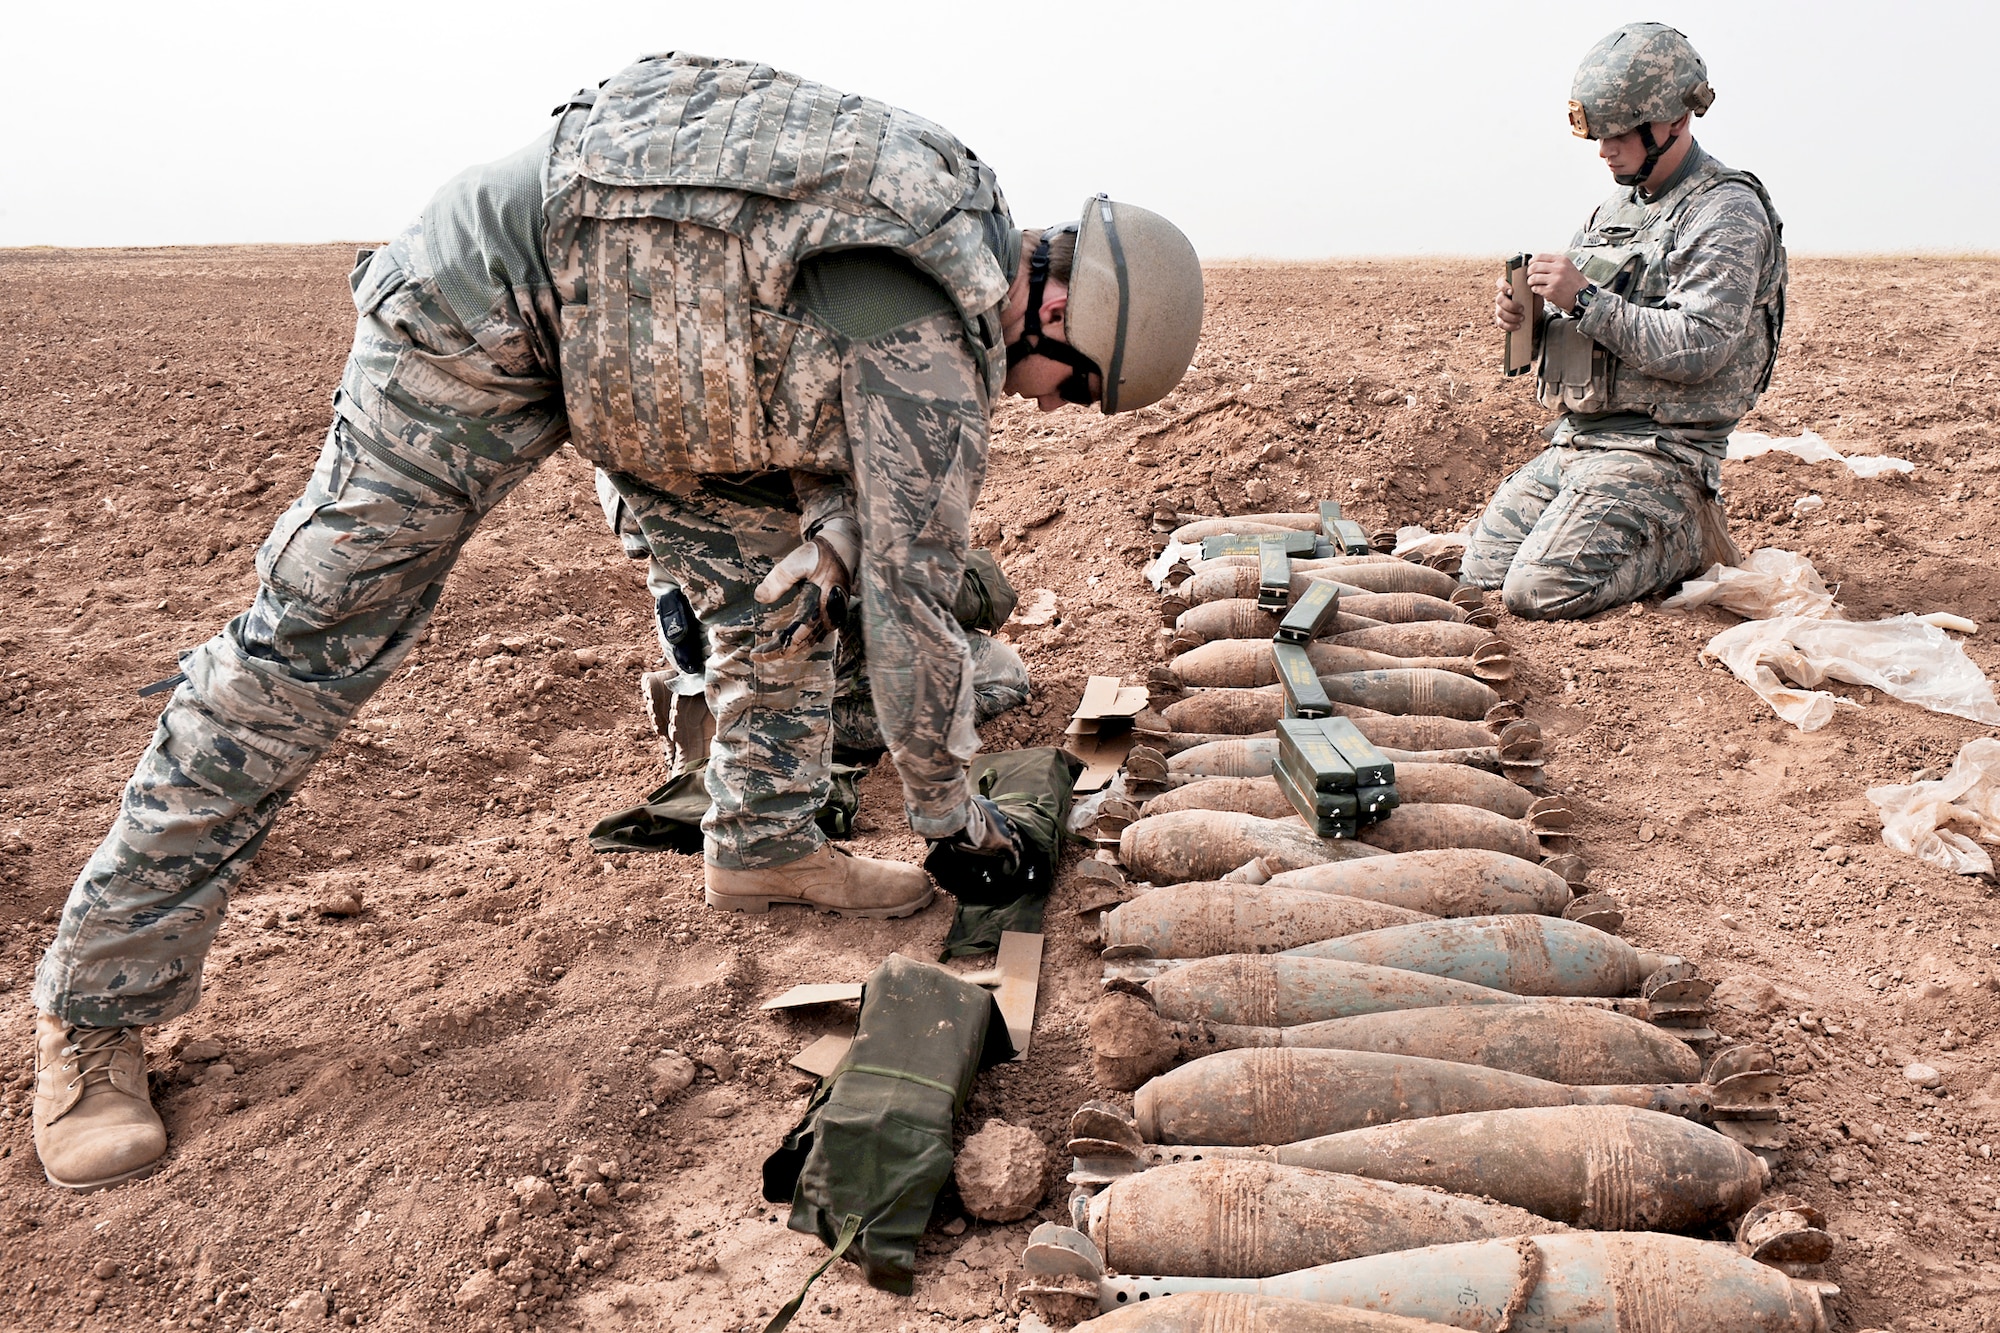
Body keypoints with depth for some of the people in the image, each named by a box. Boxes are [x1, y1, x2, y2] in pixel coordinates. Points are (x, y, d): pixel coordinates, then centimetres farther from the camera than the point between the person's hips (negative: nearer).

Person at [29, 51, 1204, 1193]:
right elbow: (914, 600, -20)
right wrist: (950, 813, -6)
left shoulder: (966, 241, 1)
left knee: (769, 568, 6)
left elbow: (870, 448, 15)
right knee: (315, 636, -9)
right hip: (489, 307, -10)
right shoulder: (932, 343, -26)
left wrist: (829, 540, -5)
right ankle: (96, 1008, 2)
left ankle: (766, 845, 21)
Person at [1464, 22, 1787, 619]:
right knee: (1479, 575, 3)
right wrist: (1527, 319, -3)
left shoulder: (1728, 212, -9)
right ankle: (1646, 529, 17)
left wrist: (1586, 300, -21)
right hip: (1572, 439, 8)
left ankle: (1688, 536, 3)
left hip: (1659, 451, -8)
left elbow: (1698, 348, -21)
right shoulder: (1617, 205, 16)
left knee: (1539, 591, -21)